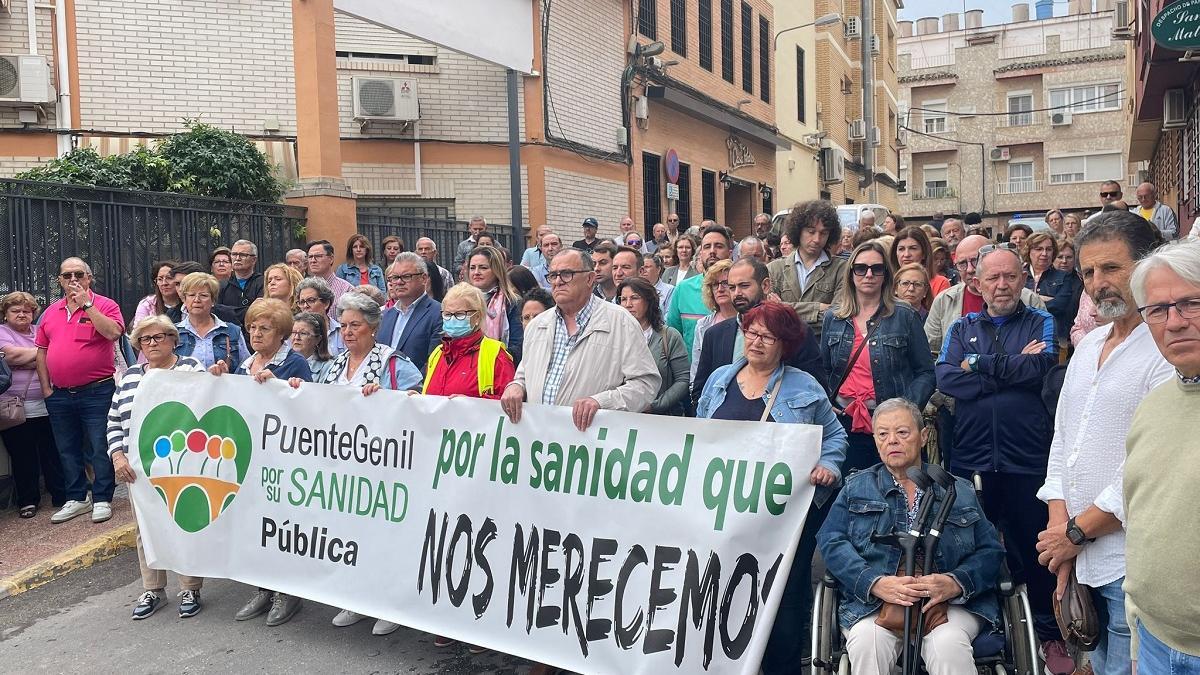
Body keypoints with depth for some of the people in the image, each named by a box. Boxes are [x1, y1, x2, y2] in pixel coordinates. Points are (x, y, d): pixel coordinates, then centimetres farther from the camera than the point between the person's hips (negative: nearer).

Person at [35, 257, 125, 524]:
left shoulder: (105, 305, -4)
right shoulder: (51, 312, 12)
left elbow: (114, 333, -22)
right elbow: (41, 351, 14)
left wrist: (86, 304, -19)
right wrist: (46, 388, 7)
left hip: (97, 392, -6)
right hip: (59, 394, 6)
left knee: (100, 449, 0)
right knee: (67, 450, 13)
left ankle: (102, 499, 9)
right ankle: (76, 498, 25)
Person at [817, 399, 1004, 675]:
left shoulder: (960, 492, 18)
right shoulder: (856, 488, 16)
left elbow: (990, 551, 9)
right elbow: (831, 541, 2)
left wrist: (955, 583, -14)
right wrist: (875, 583, -16)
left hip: (949, 602, 0)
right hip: (874, 602, 0)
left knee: (948, 644, -33)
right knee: (866, 641, -32)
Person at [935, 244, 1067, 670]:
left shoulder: (1041, 323, 6)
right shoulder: (961, 329, 10)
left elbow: (1040, 368, -15)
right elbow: (946, 380, -8)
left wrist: (978, 364, -8)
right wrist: (1014, 369, -11)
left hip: (1027, 458, -2)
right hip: (971, 457, 2)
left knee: (1034, 547, 8)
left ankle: (1049, 634, 24)